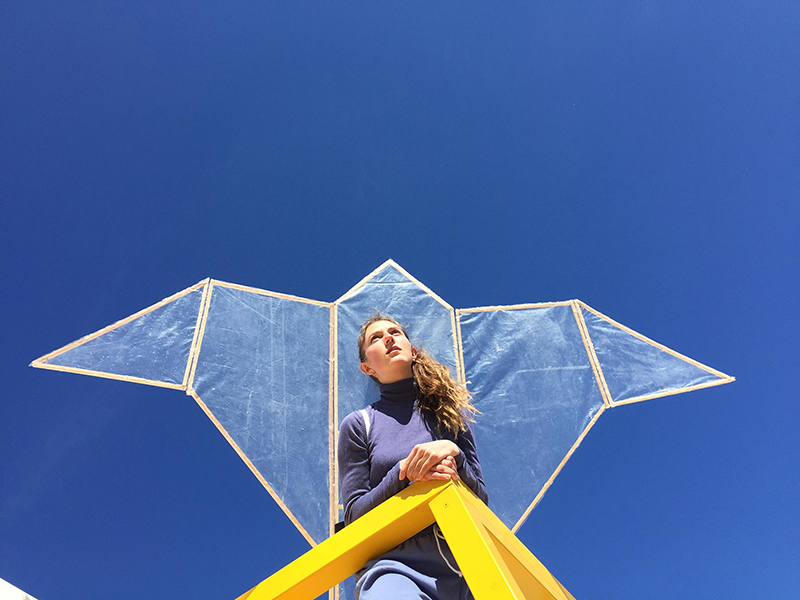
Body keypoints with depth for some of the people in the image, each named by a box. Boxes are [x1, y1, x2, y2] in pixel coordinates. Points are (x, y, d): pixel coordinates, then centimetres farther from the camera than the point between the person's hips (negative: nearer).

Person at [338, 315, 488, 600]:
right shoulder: (359, 424, 9)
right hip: (393, 564, -4)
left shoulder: (452, 413, 15)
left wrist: (453, 453, -5)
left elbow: (480, 497, 13)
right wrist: (404, 472, -10)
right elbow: (354, 514, 5)